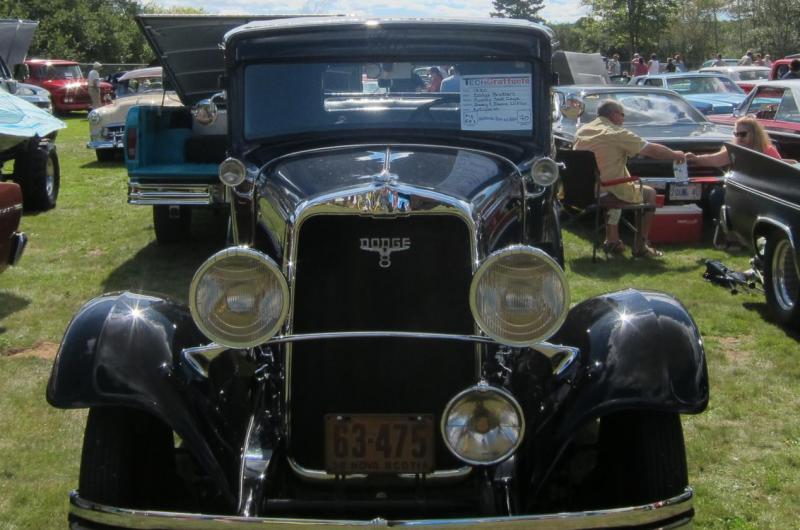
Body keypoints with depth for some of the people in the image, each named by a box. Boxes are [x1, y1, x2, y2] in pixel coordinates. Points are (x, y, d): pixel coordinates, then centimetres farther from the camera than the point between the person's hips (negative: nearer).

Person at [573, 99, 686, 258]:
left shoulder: (581, 132, 5)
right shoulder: (617, 133, -12)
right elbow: (652, 150, -8)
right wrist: (675, 155, 10)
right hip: (611, 192, -6)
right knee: (649, 193, 18)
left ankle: (612, 240, 33)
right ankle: (640, 245, 17)